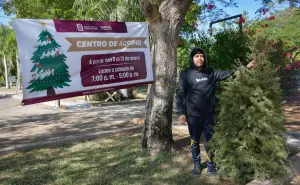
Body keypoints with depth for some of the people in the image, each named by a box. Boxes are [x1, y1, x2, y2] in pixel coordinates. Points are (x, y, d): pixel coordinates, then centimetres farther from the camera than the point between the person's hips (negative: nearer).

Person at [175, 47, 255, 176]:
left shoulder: (211, 73, 4)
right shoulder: (186, 74, -5)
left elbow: (227, 73, 6)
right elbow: (180, 94, -6)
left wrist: (245, 67, -1)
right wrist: (181, 112, -12)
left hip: (209, 114, 2)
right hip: (193, 115, -2)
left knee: (210, 141, 10)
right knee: (195, 142, 11)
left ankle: (211, 165, 27)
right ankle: (196, 165, 28)